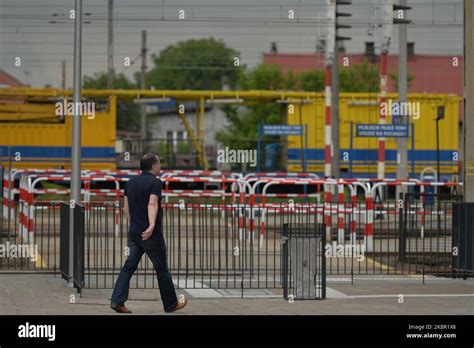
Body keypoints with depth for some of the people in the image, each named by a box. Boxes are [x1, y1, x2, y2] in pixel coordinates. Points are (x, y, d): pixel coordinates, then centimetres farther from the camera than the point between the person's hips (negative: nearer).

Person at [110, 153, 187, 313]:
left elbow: (126, 207, 17)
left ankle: (117, 300, -9)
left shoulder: (131, 183, 12)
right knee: (161, 269, 5)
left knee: (129, 267, 4)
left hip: (134, 233, 6)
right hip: (152, 234, -6)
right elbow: (152, 204, -25)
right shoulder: (155, 182, -11)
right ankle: (171, 304, 16)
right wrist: (152, 225, -36)